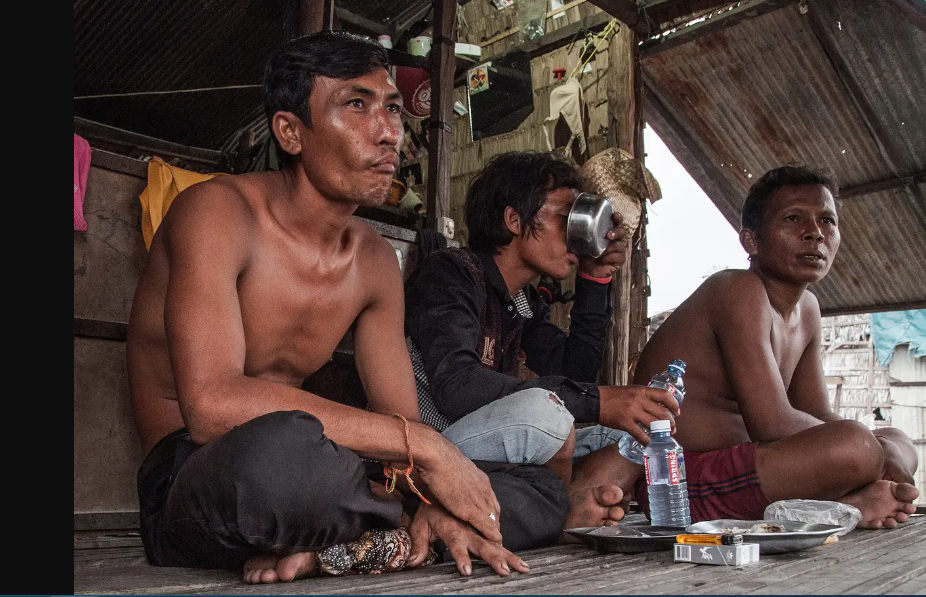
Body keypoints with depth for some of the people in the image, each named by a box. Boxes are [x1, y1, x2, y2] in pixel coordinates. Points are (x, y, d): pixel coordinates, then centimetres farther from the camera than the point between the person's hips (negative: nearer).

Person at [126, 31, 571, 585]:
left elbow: (398, 418, 6)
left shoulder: (376, 260, 6)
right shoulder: (217, 210, -14)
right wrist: (422, 445, -27)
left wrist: (434, 502, -18)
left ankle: (325, 548, -17)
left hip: (308, 487, 7)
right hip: (192, 488, -6)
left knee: (545, 494, 0)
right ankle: (390, 537, -12)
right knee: (280, 449, -43)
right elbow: (212, 404, -29)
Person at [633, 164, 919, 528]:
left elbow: (819, 418, 13)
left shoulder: (806, 308, 13)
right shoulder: (740, 290, -16)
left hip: (735, 465, 10)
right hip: (680, 481, -10)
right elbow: (773, 426, -24)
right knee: (856, 446, -29)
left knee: (897, 442, 15)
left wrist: (890, 460, -6)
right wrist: (863, 441, -7)